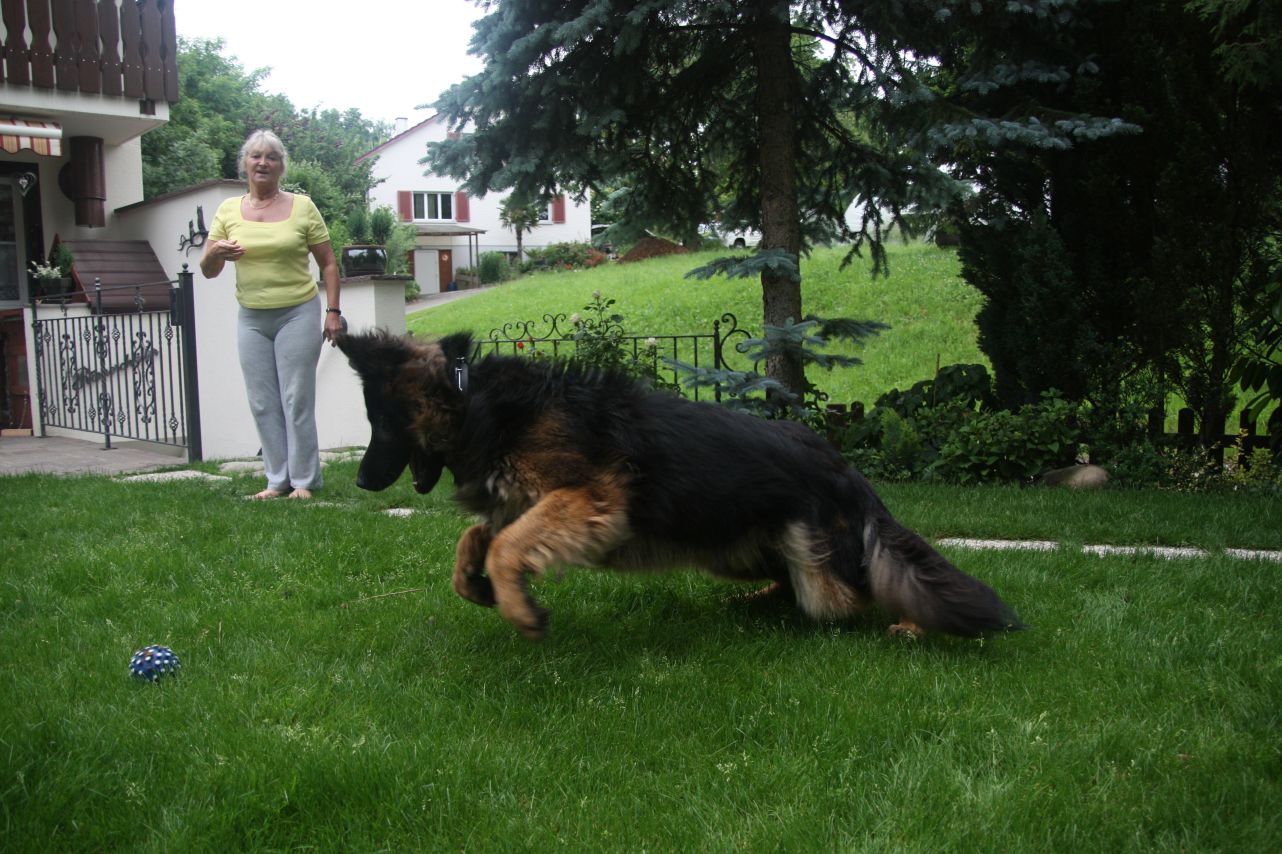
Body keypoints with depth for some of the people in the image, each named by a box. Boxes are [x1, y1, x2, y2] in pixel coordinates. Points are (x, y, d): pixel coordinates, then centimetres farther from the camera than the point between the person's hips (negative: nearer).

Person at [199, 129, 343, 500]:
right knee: (263, 404, 6)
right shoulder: (228, 210, 5)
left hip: (298, 314, -3)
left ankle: (304, 481, 5)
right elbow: (208, 271, 5)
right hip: (251, 318, 3)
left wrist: (333, 311, -6)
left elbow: (328, 264, 2)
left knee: (297, 401, -3)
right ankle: (278, 479, 15)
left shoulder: (301, 206, -1)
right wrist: (214, 254, -17)